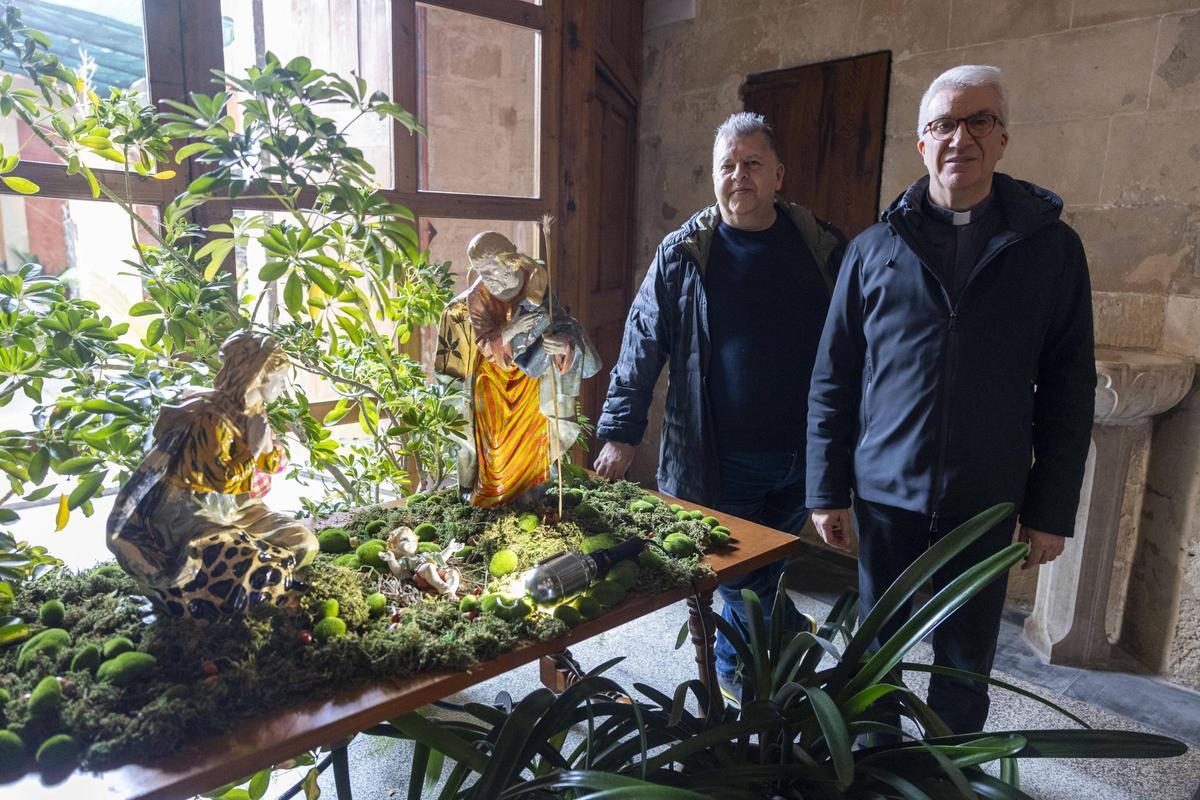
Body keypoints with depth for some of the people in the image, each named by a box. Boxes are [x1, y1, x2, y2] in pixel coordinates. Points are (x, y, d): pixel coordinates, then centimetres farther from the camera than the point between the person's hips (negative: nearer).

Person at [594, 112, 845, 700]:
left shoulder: (821, 247, 2)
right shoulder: (683, 254, -3)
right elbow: (642, 347, -2)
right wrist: (620, 433, -7)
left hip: (801, 454, 2)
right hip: (718, 458, -2)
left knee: (758, 573, 18)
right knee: (742, 577, 9)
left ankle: (734, 667, 43)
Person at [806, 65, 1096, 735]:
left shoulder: (1051, 246, 1)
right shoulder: (874, 249, 1)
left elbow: (1068, 390, 2)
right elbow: (833, 379, 1)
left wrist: (1052, 510, 0)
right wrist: (827, 492, -1)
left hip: (987, 503, 0)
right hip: (885, 496, 0)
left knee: (966, 663, 14)